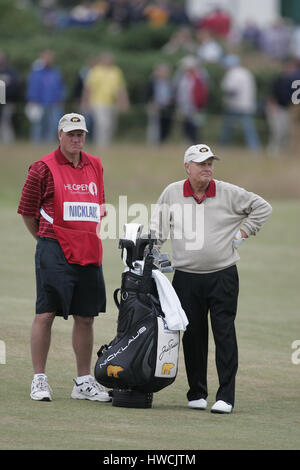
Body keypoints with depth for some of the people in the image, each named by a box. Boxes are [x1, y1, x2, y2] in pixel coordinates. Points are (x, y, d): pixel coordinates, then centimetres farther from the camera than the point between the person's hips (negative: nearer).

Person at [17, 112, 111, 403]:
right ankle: (39, 379, 0)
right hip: (55, 251, -5)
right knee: (45, 314, -6)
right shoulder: (44, 168, -4)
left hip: (89, 253, 5)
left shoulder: (95, 166, 14)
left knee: (85, 317, 8)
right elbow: (27, 211, 1)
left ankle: (84, 382, 15)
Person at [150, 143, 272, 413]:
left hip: (223, 277, -2)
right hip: (186, 277, 2)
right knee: (192, 335, 5)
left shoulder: (228, 193, -1)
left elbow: (262, 208, 9)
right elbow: (157, 229, 14)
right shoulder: (172, 193, 4)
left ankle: (226, 397, -6)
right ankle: (197, 393, 16)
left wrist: (243, 233, 2)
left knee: (224, 335, -6)